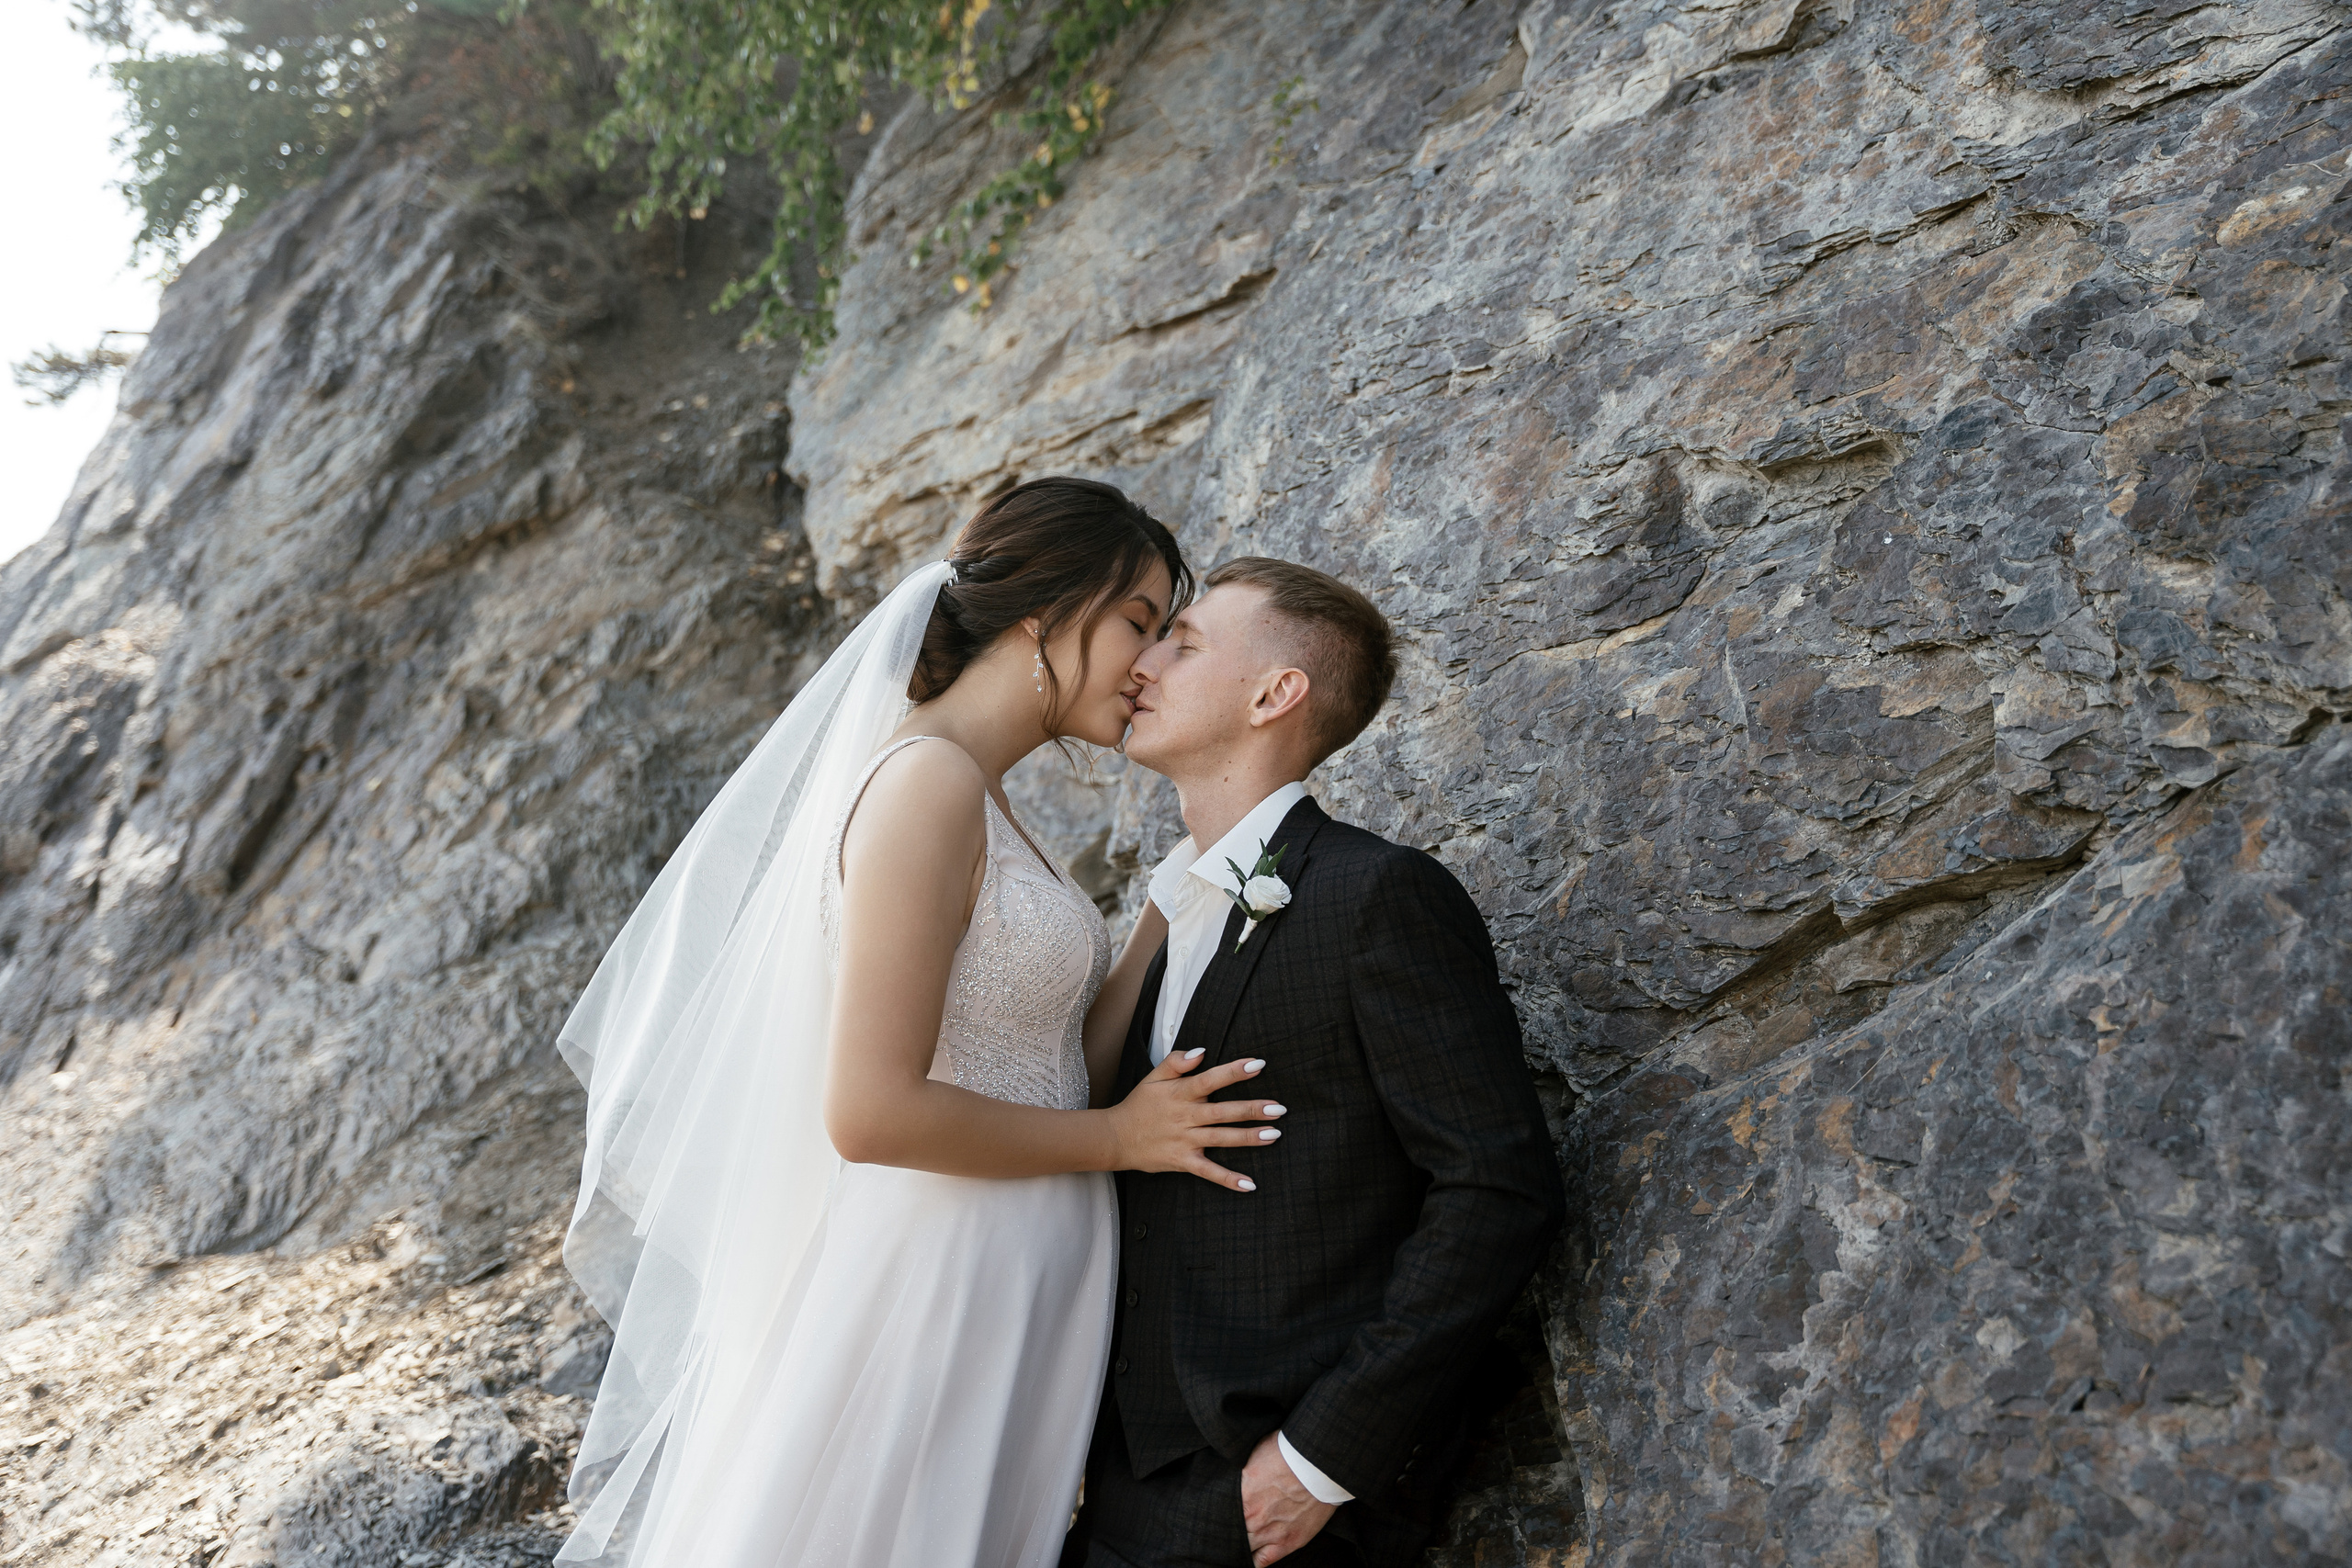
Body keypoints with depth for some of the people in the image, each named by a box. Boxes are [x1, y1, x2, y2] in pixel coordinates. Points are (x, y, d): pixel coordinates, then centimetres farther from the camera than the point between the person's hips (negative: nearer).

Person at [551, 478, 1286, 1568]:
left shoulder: (979, 802, 11)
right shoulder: (927, 780, -18)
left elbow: (1050, 1074, 7)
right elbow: (872, 1110, -24)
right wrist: (1117, 1136, -13)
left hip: (1008, 1304, 9)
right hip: (933, 1301, -9)